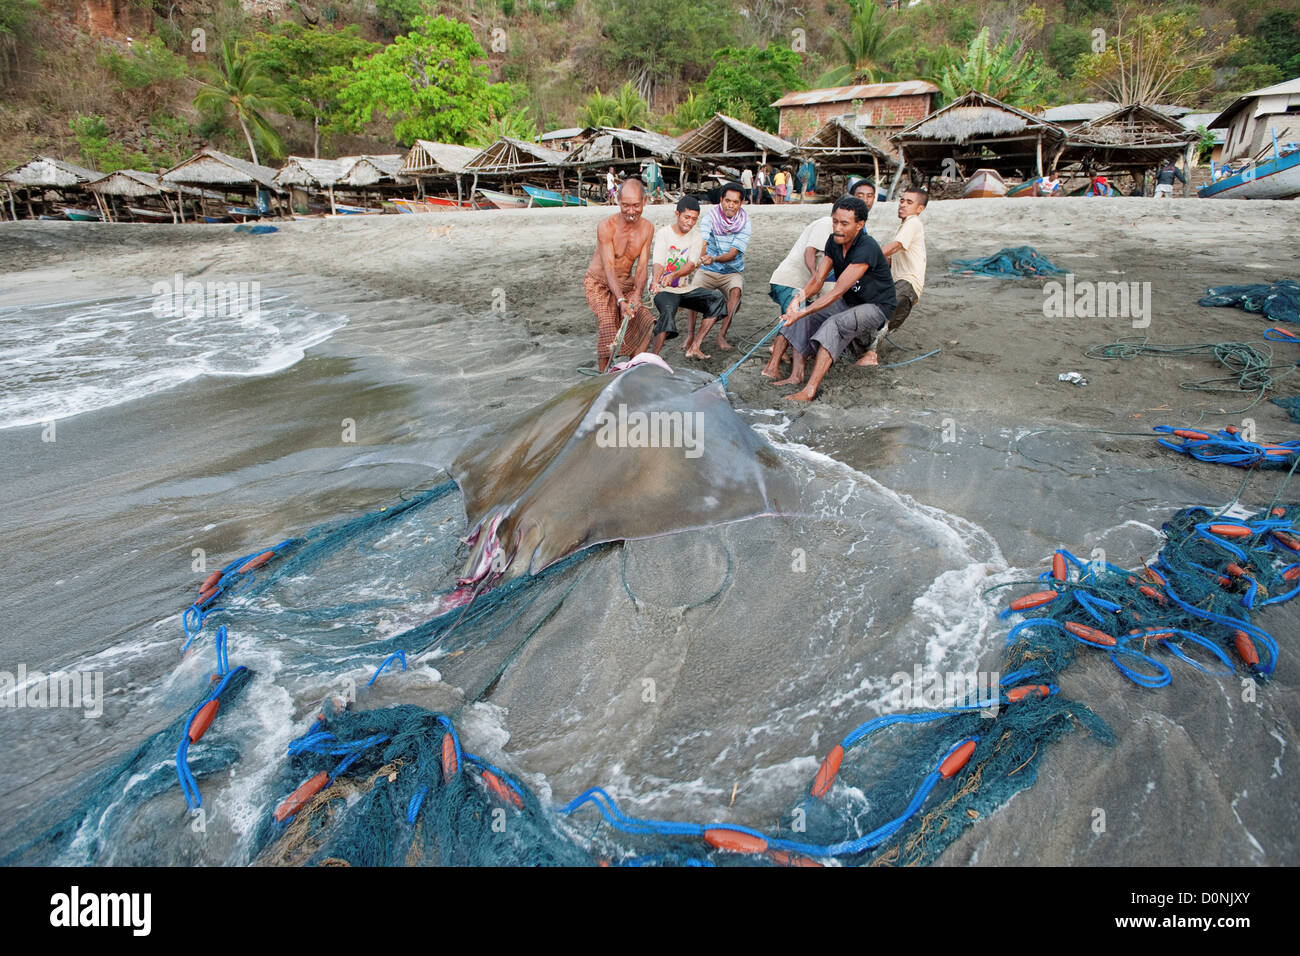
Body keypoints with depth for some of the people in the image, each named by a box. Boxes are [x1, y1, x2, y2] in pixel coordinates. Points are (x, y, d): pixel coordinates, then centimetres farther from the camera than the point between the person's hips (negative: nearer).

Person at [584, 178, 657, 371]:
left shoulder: (647, 229, -8)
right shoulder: (606, 227, -23)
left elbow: (642, 266, -11)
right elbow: (609, 267, -27)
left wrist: (636, 295, -29)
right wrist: (621, 300, -40)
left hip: (626, 283, 5)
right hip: (599, 283, -5)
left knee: (644, 321, -10)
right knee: (607, 322, -24)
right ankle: (603, 374, -15)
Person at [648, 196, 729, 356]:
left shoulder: (696, 237, 5)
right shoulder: (663, 233, -4)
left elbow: (691, 265, -12)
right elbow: (658, 262, -18)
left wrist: (674, 275, -34)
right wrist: (655, 281, -42)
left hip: (686, 288, 5)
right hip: (663, 289, -5)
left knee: (717, 298, -15)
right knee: (668, 310, -35)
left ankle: (694, 347, -17)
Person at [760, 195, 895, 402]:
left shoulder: (866, 249, -29)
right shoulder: (834, 242, -3)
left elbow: (838, 291, -33)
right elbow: (818, 279, -6)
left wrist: (803, 312, -38)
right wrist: (800, 297, -27)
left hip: (877, 307, -9)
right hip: (849, 302, 9)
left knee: (834, 324, -33)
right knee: (804, 317, -8)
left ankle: (810, 391, -40)